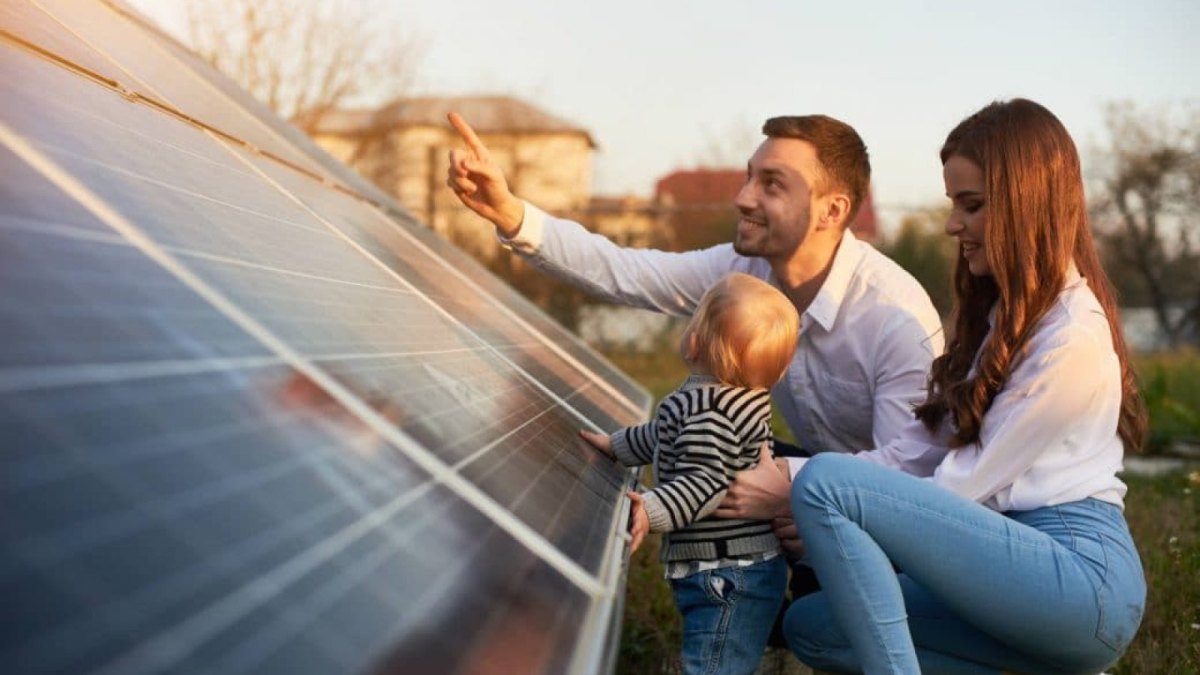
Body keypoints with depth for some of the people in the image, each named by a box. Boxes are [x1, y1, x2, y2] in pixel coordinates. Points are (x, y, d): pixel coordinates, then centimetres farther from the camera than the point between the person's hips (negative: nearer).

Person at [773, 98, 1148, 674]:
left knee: (825, 483, -21)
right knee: (811, 624, 0)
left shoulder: (1071, 339, -12)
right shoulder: (1003, 314, 17)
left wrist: (823, 510, -8)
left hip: (1080, 578, -10)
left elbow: (968, 485, -13)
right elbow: (920, 449, 9)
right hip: (1020, 555, 10)